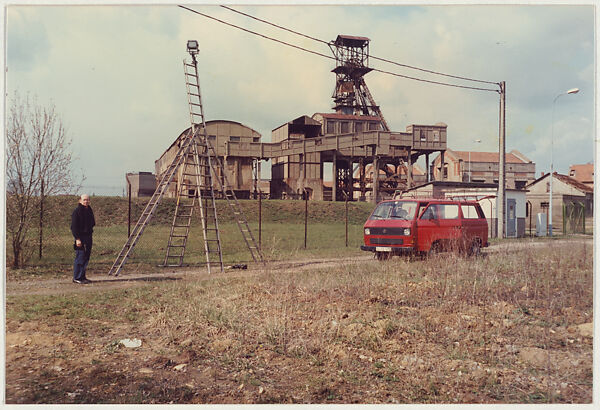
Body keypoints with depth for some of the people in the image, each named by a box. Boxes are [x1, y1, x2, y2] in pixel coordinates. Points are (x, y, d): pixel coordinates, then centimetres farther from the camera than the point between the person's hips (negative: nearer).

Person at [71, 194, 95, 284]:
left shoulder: (89, 210, 15)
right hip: (80, 237, -8)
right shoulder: (77, 211, -10)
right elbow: (73, 226, -14)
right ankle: (77, 278, -3)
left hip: (88, 236, 8)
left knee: (86, 257, 10)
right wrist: (77, 239, -19)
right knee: (80, 257, -9)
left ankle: (82, 276, 18)